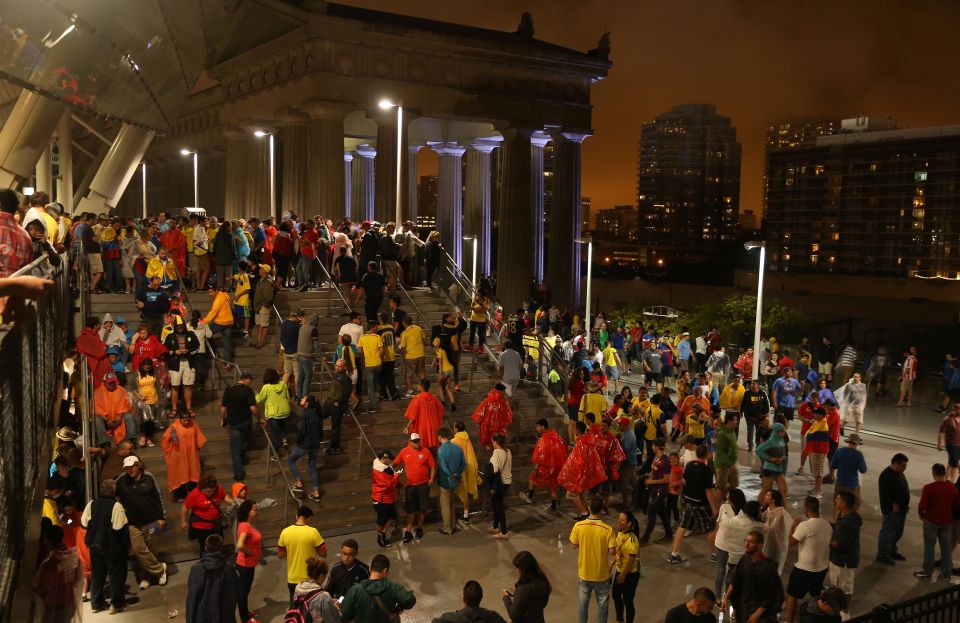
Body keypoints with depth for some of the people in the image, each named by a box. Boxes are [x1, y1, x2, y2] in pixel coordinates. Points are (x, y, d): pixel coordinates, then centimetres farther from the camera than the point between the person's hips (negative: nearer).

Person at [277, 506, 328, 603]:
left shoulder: (285, 532, -8)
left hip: (292, 579, 3)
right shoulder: (313, 532, -17)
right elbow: (323, 554, -10)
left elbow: (280, 554, 3)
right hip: (310, 578, -3)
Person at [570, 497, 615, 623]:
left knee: (583, 603, 21)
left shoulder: (578, 526, -16)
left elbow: (574, 546, -4)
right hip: (601, 574, -2)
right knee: (602, 605, 19)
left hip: (584, 573, 2)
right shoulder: (608, 530, -22)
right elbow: (612, 551, -16)